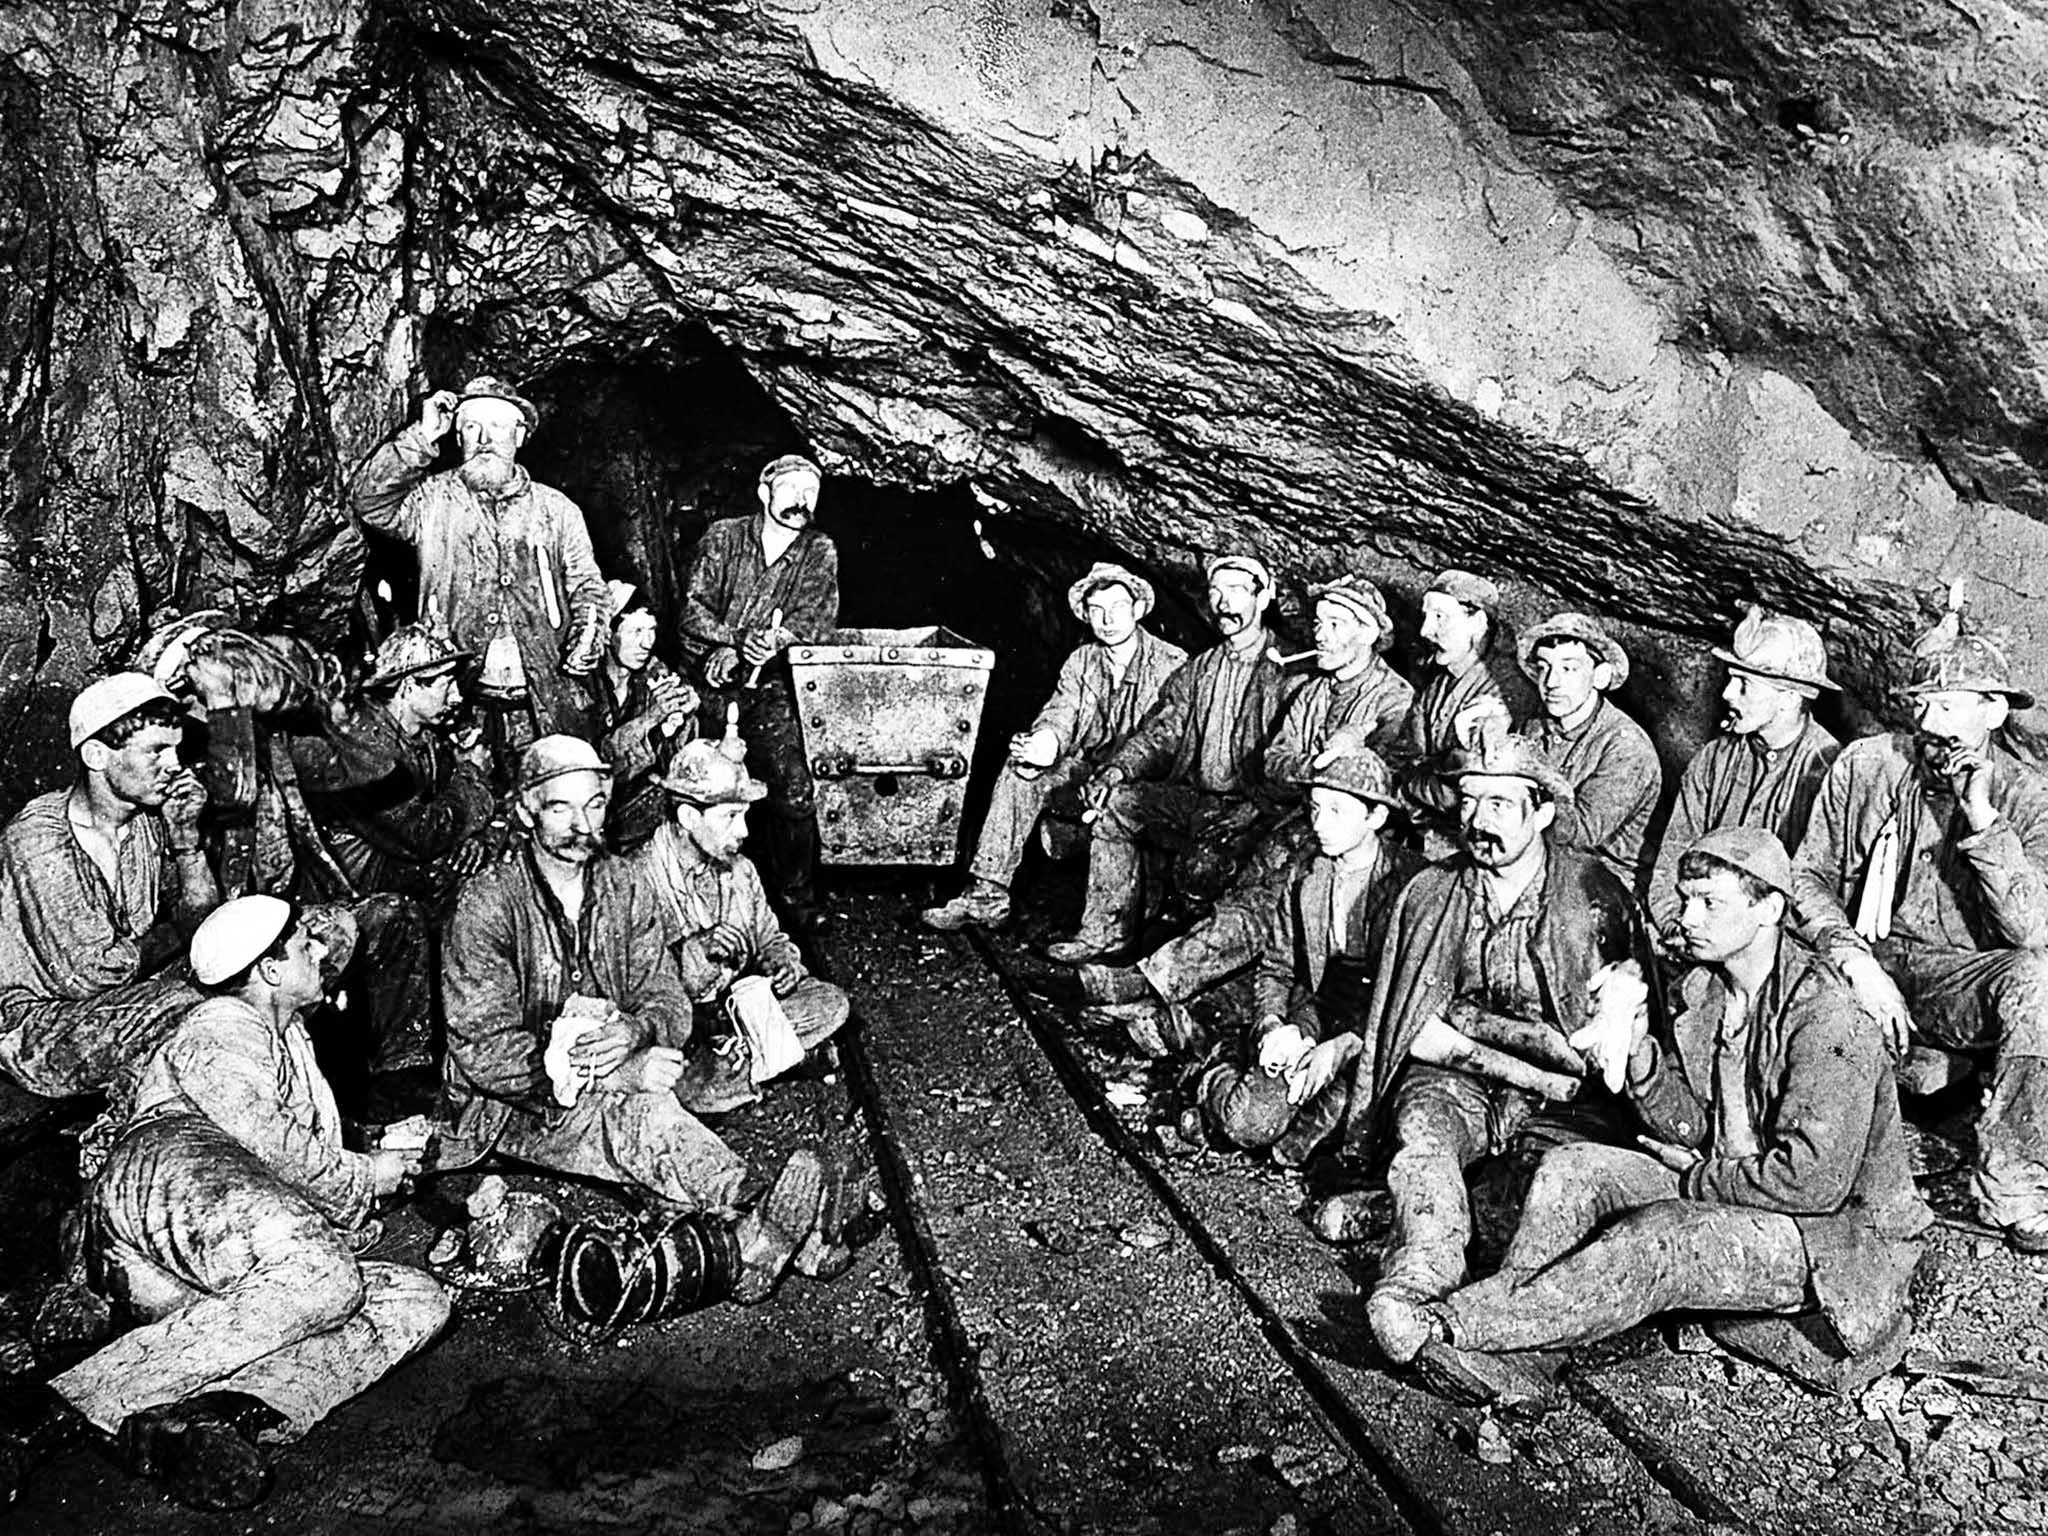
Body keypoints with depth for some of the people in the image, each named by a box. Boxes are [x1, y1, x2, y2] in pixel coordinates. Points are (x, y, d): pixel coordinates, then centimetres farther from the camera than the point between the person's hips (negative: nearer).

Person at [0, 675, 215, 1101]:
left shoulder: (147, 819, 3)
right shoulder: (40, 838, -21)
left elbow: (202, 921, 2)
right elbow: (87, 976, -23)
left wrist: (186, 835, -10)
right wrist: (176, 932, -9)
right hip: (35, 1027, -7)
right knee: (191, 1008, -30)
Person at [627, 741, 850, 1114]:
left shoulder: (738, 868, 6)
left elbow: (769, 936, 18)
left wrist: (783, 961, -5)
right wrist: (696, 953, -33)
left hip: (740, 1005, 7)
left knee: (831, 1003, -10)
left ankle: (731, 1059, -12)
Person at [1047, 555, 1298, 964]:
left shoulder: (1288, 673, -5)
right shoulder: (1199, 670, 17)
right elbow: (1160, 733, 12)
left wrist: (1247, 812, -25)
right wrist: (1117, 770, -7)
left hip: (1254, 810, -6)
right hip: (1193, 798, 7)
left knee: (1211, 857, -34)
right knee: (1116, 801, -13)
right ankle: (1105, 928, -12)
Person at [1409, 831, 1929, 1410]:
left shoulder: (1824, 1015, -23)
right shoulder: (1700, 991, 2)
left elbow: (1812, 1179, -25)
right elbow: (1691, 1128, 4)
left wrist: (1700, 1178, -12)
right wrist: (1638, 1052, -13)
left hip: (1840, 1236, -8)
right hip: (1723, 1194, 8)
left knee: (1655, 1242, -31)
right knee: (1570, 1171, -11)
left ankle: (1453, 1326, -29)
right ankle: (1501, 1365, -24)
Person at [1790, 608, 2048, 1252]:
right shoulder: (1863, 765, -2)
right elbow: (1809, 877, 0)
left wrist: (1983, 819, -26)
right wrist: (1859, 963, -16)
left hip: (1961, 978, -2)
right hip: (1870, 962, 3)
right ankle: (1913, 1061, 5)